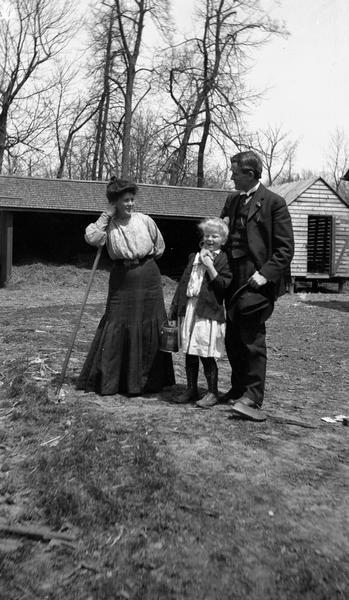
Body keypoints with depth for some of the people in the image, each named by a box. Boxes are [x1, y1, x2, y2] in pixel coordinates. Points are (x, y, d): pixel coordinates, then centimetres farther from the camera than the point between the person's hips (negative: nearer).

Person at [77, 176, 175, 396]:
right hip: (122, 279, -1)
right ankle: (107, 380, 11)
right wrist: (107, 215, -14)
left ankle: (148, 380, 20)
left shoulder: (145, 220, 2)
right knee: (116, 326, -2)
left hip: (148, 277, 2)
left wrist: (144, 261, 12)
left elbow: (160, 247, 13)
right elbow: (91, 238, -22)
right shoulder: (108, 224, -1)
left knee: (150, 327, 6)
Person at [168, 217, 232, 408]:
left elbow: (225, 286, -13)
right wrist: (174, 307, 16)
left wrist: (210, 266, -16)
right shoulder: (193, 257, 17)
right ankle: (191, 389, 25)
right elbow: (183, 283, 19)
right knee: (190, 353, 12)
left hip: (208, 312, -6)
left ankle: (212, 392, 13)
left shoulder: (223, 259, -2)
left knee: (207, 354, -2)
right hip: (188, 309, 6)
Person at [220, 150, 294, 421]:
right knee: (233, 339, 12)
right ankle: (238, 389, 27)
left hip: (256, 279, -7)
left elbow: (285, 248, -7)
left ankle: (253, 399, -1)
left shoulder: (274, 202, -5)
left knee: (252, 339, -7)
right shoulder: (232, 200, 15)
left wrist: (265, 274, -16)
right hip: (234, 278, 7)